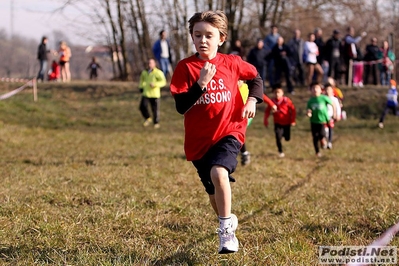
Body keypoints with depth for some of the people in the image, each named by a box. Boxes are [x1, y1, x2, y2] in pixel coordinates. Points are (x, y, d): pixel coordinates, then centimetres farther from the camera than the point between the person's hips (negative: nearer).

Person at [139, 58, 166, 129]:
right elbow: (142, 79, 26)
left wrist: (155, 84, -24)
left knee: (155, 109, 0)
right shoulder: (144, 72, 7)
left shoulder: (158, 73, -8)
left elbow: (163, 82, -12)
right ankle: (148, 119, 12)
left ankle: (156, 123, 19)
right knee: (142, 106, -12)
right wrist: (141, 87, 13)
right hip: (146, 94, 3)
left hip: (155, 94, -3)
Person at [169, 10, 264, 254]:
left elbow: (255, 77, 16)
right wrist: (201, 83, -26)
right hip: (199, 140, 2)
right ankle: (229, 221, 47)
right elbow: (181, 106, -16)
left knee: (218, 172, -31)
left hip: (229, 132, -2)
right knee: (214, 192, 15)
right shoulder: (185, 67, -8)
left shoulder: (231, 63, -4)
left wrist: (252, 100, -1)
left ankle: (226, 231, -19)